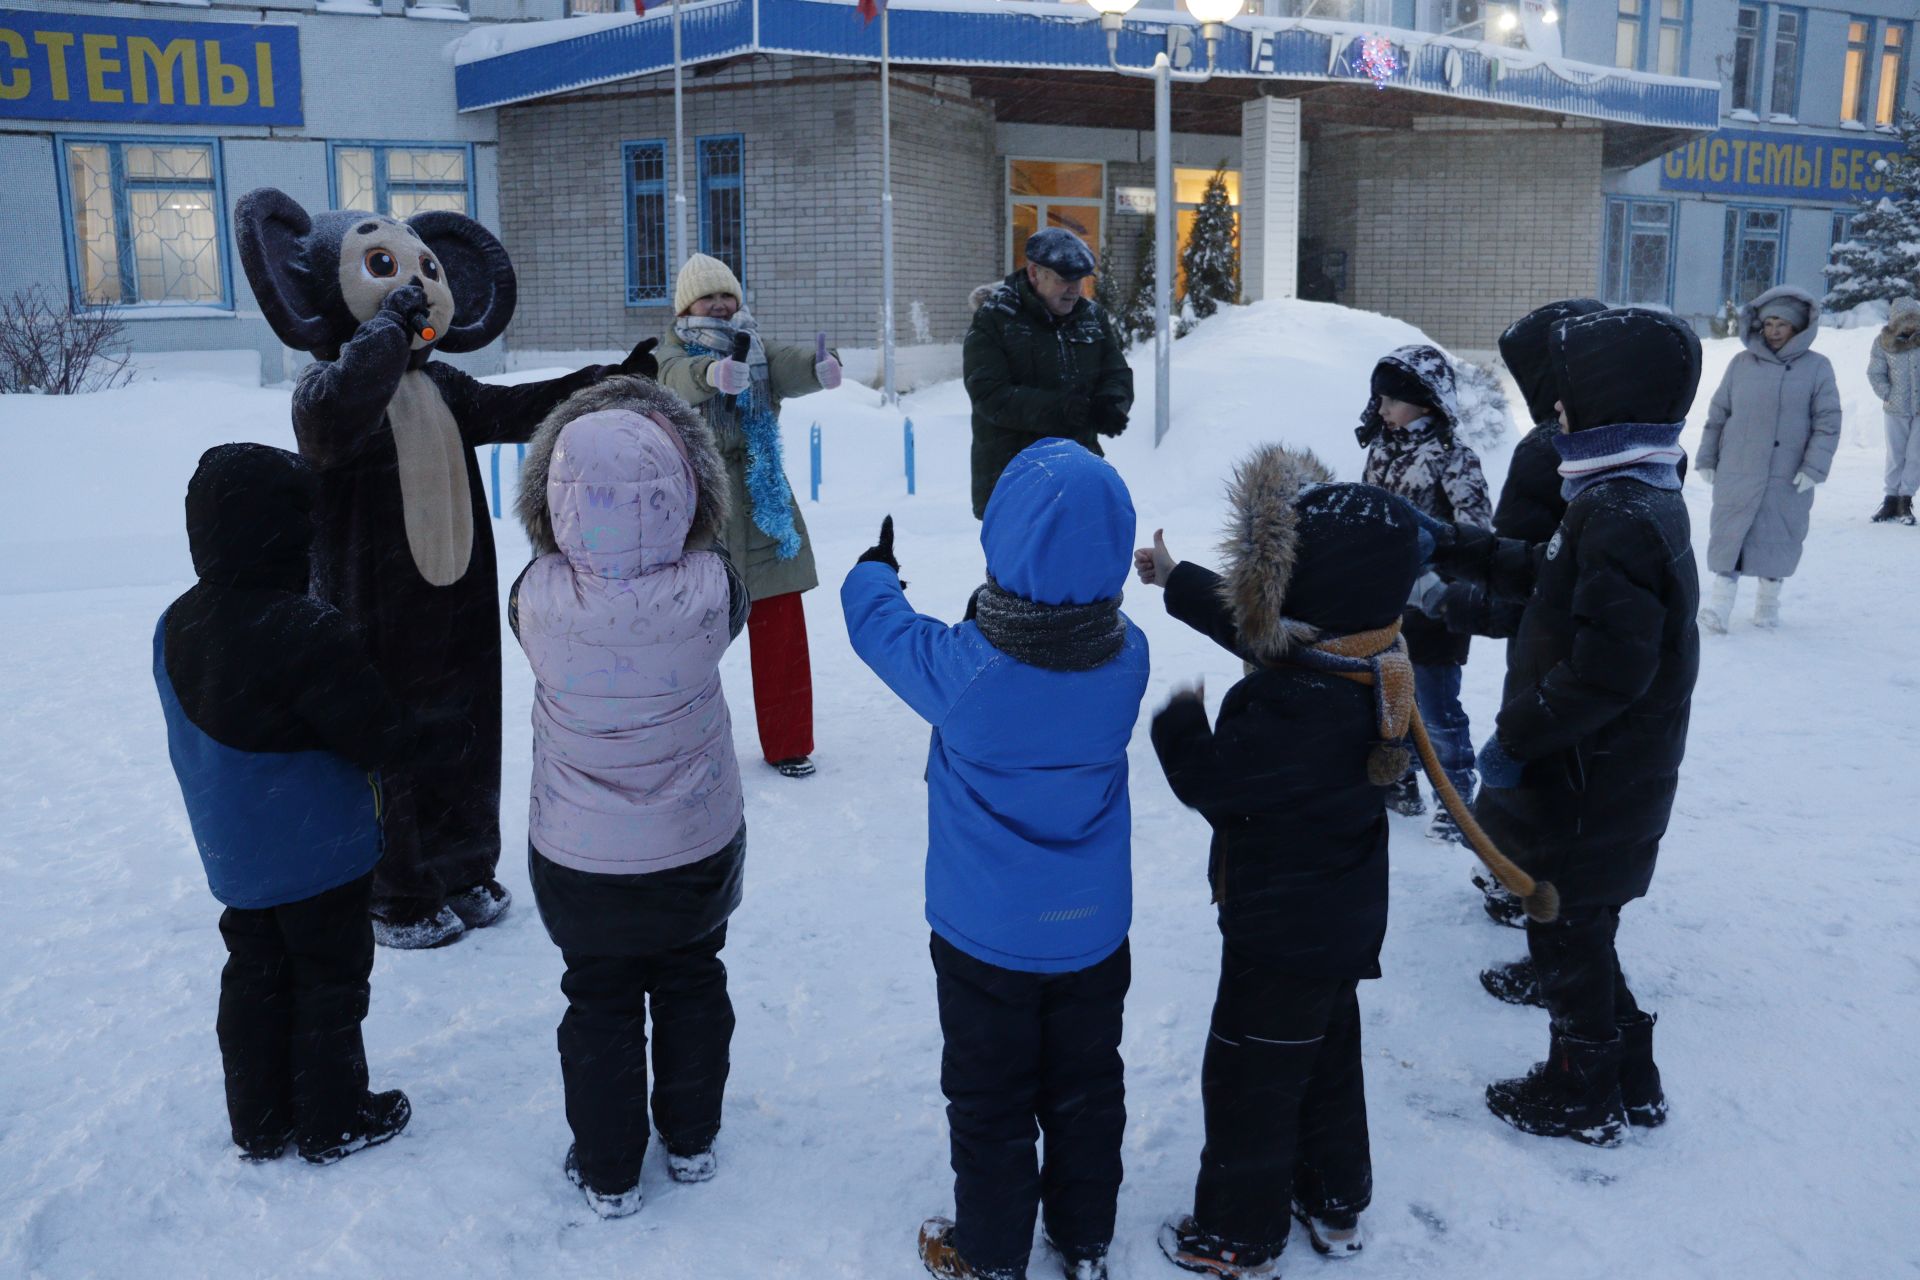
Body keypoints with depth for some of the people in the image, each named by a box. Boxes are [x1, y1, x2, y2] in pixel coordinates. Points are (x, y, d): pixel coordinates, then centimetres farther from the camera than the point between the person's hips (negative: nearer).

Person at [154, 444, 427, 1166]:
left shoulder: (175, 626, -1)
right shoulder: (308, 632, -27)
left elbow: (200, 737, 10)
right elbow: (375, 737, -21)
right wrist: (445, 737, -4)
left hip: (232, 854, 7)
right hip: (319, 855, -7)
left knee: (254, 976, 19)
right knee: (329, 977, 9)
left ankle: (259, 1124, 31)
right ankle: (334, 1125, 23)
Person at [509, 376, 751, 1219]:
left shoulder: (537, 600, -25)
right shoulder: (710, 591, -25)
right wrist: (674, 548, 11)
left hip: (579, 858, -1)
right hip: (698, 844, 1)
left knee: (600, 1003, 18)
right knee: (692, 985, 23)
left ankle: (608, 1172, 32)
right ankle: (691, 1142, 40)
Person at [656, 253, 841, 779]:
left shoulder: (757, 350, 7)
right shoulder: (677, 352, 1)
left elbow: (789, 366, -16)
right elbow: (681, 377, -25)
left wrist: (820, 365, -41)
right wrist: (716, 372, -49)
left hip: (763, 503, 3)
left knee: (781, 631, 5)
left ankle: (787, 742, 19)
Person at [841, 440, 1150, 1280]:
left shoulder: (962, 669, -27)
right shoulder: (1128, 659, -17)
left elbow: (879, 624, -6)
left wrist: (874, 568, 14)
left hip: (986, 935, -3)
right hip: (1094, 930, 3)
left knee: (990, 1101, 16)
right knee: (1085, 1090, 21)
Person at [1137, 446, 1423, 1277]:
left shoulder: (1289, 710, -36)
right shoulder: (1366, 666, -6)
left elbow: (1210, 785, -24)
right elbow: (1255, 627, 10)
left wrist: (1179, 720, -6)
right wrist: (1178, 582, 21)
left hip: (1280, 936, -9)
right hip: (1341, 922, 9)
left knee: (1249, 1081, 10)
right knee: (1328, 1061, 25)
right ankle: (1336, 1203, 44)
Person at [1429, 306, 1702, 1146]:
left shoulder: (1619, 516, -25)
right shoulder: (1640, 498, 7)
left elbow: (1607, 667, -30)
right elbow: (1550, 580, 18)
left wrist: (1517, 736, -22)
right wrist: (1459, 549, 15)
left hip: (1586, 787, -10)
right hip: (1609, 779, 10)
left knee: (1567, 936, 8)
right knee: (1581, 932, 22)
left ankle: (1582, 1097, 25)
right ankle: (1629, 1079, 36)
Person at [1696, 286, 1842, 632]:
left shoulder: (1817, 367, 1)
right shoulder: (1742, 364, 6)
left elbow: (1827, 423, -1)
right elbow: (1717, 414, 11)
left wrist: (1814, 467, -9)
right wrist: (1706, 458, 7)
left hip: (1788, 478, -1)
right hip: (1736, 473, 1)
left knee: (1777, 538, 7)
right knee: (1729, 536, -2)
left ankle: (1769, 602, 22)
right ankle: (1721, 603, 0)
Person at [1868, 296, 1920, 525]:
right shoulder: (1883, 342, -7)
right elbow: (1875, 374, 0)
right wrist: (1889, 396, -8)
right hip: (1897, 410, 0)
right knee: (1895, 455, 8)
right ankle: (1891, 499, 16)